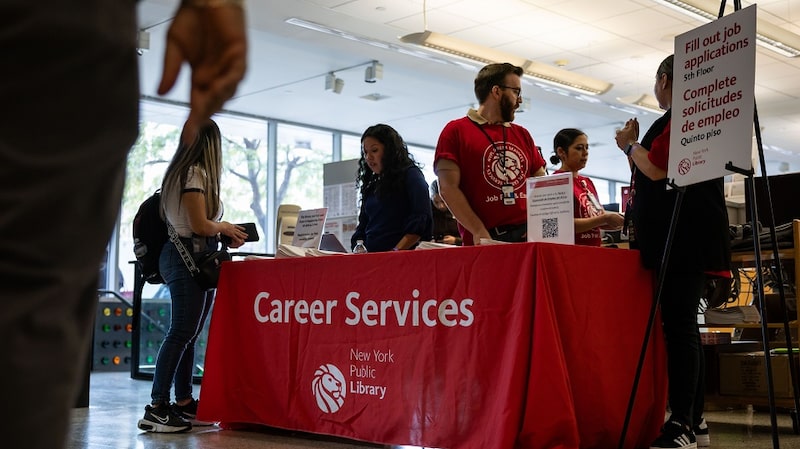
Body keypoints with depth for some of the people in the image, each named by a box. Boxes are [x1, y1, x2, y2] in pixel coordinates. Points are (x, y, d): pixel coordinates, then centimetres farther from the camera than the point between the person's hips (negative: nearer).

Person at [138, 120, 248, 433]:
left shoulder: (181, 172, 18)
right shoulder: (195, 174, -12)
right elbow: (200, 225, -17)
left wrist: (225, 233, 9)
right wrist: (225, 228, 1)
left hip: (187, 258, 10)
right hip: (187, 257, -10)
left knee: (188, 334, 10)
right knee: (181, 333, -10)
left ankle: (184, 404, 15)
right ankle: (157, 409, -9)